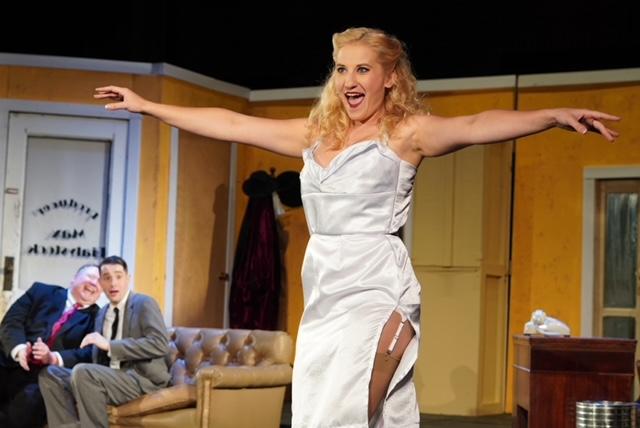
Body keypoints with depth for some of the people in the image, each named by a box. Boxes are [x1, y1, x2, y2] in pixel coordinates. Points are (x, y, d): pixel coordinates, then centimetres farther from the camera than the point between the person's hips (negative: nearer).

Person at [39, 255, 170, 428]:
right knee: (49, 374, -3)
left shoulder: (144, 304, -3)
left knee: (82, 372, -29)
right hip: (111, 377, 8)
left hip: (142, 377, -8)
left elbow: (160, 344, -17)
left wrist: (110, 345, -19)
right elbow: (97, 361, 20)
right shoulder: (102, 314, 20)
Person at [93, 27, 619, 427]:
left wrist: (554, 115, -34)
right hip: (324, 292, 6)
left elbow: (473, 126, -18)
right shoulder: (316, 133, 14)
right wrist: (146, 105, 21)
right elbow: (230, 124, 18)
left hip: (377, 292, -6)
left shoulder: (405, 133, -2)